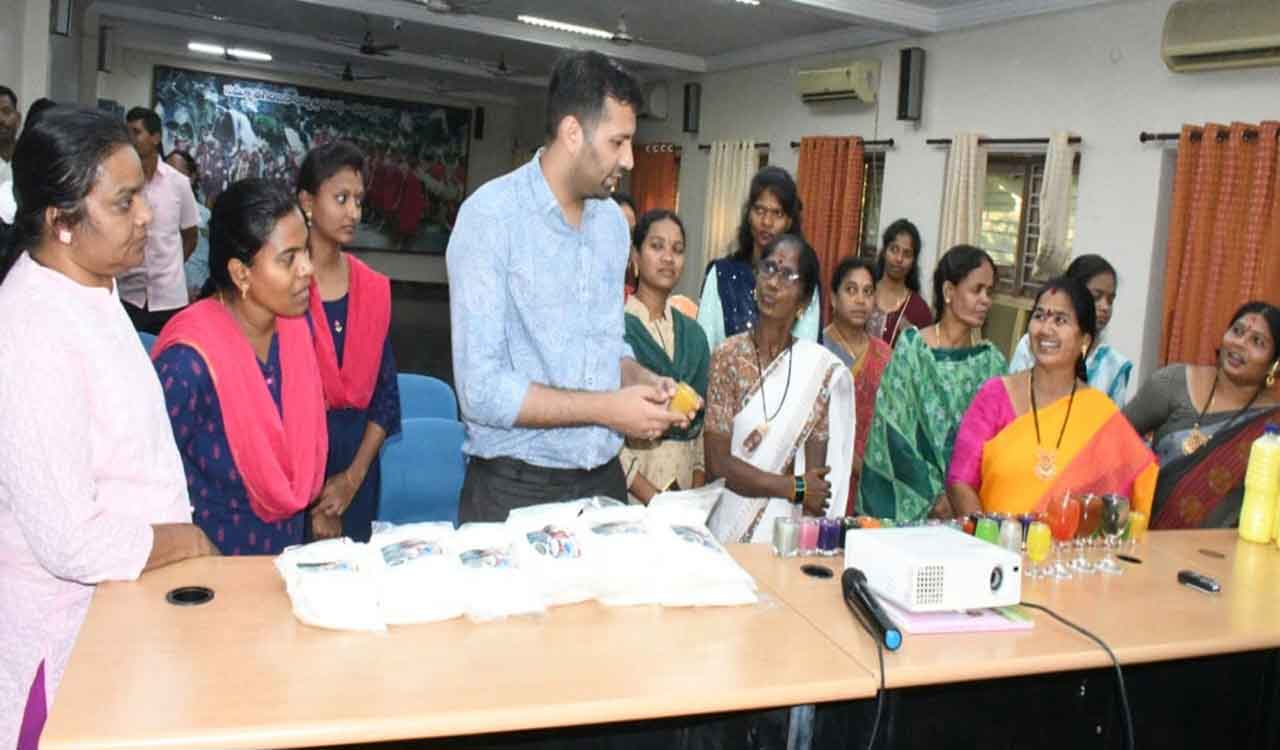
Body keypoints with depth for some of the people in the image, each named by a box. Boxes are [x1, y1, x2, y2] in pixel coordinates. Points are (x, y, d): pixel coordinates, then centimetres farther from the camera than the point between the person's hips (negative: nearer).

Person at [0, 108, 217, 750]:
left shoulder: (93, 288, 4)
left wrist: (182, 535, 4)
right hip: (73, 636, -8)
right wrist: (187, 542, -12)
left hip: (129, 593, 8)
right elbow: (73, 545, -26)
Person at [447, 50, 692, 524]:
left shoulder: (613, 221, 7)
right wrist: (607, 408, -18)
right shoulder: (490, 216, -15)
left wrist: (646, 383, -3)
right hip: (515, 490, -6)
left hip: (604, 479, 6)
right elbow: (482, 390, -20)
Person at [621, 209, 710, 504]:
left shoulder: (693, 333, 10)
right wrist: (652, 497, -16)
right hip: (626, 489, -4)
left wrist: (697, 492, -1)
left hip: (685, 484, 4)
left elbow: (702, 417, 11)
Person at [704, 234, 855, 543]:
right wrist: (796, 488, -6)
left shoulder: (823, 370, 0)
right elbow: (717, 464, -5)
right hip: (726, 528, 0)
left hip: (784, 530, 0)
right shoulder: (729, 355, -1)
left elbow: (817, 483, -1)